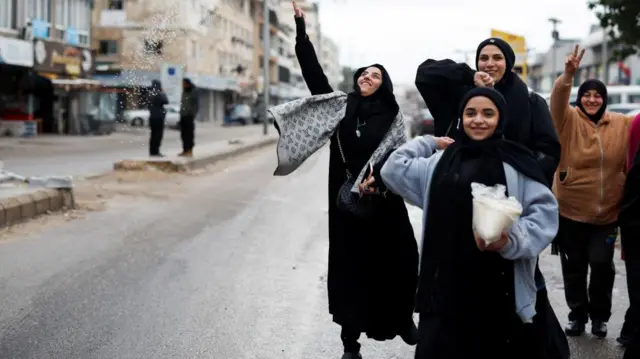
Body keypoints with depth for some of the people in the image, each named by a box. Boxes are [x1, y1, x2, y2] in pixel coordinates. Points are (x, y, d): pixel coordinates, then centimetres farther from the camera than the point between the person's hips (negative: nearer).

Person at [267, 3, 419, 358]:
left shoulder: (391, 115, 3)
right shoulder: (340, 105, 5)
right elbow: (313, 72, -1)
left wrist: (377, 176, -22)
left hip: (383, 200, 0)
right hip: (347, 198, 0)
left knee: (396, 259, 6)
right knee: (349, 264, 2)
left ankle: (403, 321, 30)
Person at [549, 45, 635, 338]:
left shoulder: (621, 124, 3)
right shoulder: (569, 120, -6)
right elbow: (558, 100, -23)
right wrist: (568, 74, -42)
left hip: (606, 212, 1)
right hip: (571, 210, -1)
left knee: (602, 263, -3)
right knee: (574, 266, 10)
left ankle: (599, 315, 18)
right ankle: (577, 314, 27)